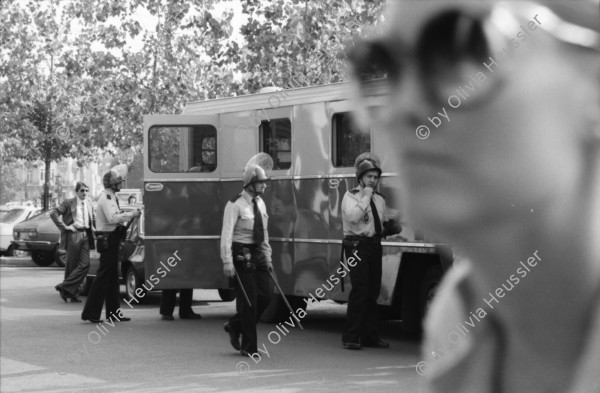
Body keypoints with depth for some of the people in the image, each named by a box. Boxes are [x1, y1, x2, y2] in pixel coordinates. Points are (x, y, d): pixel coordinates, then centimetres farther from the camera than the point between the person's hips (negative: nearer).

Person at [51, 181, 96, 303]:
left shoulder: (89, 203, 15)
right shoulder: (68, 203, -2)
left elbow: (93, 218, 31)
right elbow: (53, 213, -10)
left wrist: (93, 229, 15)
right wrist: (64, 226, -13)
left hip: (86, 236, 5)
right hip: (73, 235, -5)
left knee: (85, 264, -7)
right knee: (72, 265, 0)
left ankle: (65, 287, -2)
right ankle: (73, 294, 6)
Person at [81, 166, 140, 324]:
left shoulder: (110, 197, 18)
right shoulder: (106, 198, -14)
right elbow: (112, 218, -27)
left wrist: (128, 217, 9)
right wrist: (131, 215, -21)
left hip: (110, 240, 11)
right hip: (108, 239, -11)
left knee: (112, 277, 13)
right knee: (103, 276, -9)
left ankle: (113, 312, 18)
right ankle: (90, 312, -8)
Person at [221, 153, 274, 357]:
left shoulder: (260, 203, 11)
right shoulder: (235, 205, -12)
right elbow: (226, 234, -16)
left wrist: (267, 257, 16)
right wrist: (227, 261, -23)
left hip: (257, 254, 7)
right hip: (241, 254, -7)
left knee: (265, 296, 5)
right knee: (248, 300, -5)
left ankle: (235, 327, 26)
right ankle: (248, 347, 5)